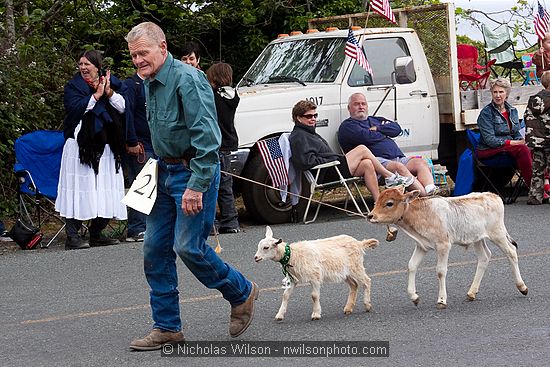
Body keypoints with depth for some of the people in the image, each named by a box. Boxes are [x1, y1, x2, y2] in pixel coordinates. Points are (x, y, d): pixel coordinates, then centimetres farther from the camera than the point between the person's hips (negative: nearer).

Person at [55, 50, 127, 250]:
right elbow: (75, 108, -14)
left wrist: (109, 93, -12)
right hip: (81, 145, -4)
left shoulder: (113, 83, 10)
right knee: (80, 188, -8)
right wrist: (96, 95, -11)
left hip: (106, 145, 4)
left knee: (106, 188, 4)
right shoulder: (73, 86, 2)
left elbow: (124, 107, 0)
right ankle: (72, 235, -7)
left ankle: (97, 234, 15)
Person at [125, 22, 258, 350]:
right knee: (155, 247, 5)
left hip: (195, 170, -9)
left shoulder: (187, 80, -18)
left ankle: (242, 293, 12)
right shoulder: (150, 84, 11)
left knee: (189, 246, -12)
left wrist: (197, 186, -27)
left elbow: (206, 137, -23)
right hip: (167, 171, 9)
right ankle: (167, 326, 12)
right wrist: (159, 170, 19)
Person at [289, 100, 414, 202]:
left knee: (367, 164, -6)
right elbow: (307, 161, -22)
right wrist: (336, 158, -15)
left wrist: (339, 157, 7)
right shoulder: (298, 136, -7)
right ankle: (391, 177, -1)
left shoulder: (309, 133, 27)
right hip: (327, 176, -10)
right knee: (362, 149, -11)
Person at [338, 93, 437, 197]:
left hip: (399, 158, 7)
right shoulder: (347, 126, 10)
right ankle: (425, 196, -48)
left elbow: (397, 128, 17)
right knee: (399, 167, -35)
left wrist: (378, 129, 3)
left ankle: (430, 191, -44)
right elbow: (367, 137, -8)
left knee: (420, 163, -19)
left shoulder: (376, 120, 33)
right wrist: (385, 131, 11)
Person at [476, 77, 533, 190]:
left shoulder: (512, 111, 14)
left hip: (510, 148, 6)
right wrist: (513, 143, -19)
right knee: (522, 149, -31)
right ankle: (532, 186, -30)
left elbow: (517, 134, 18)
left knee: (526, 149, -27)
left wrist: (521, 141, -7)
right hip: (488, 151, -6)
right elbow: (490, 140, -14)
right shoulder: (486, 113, -7)